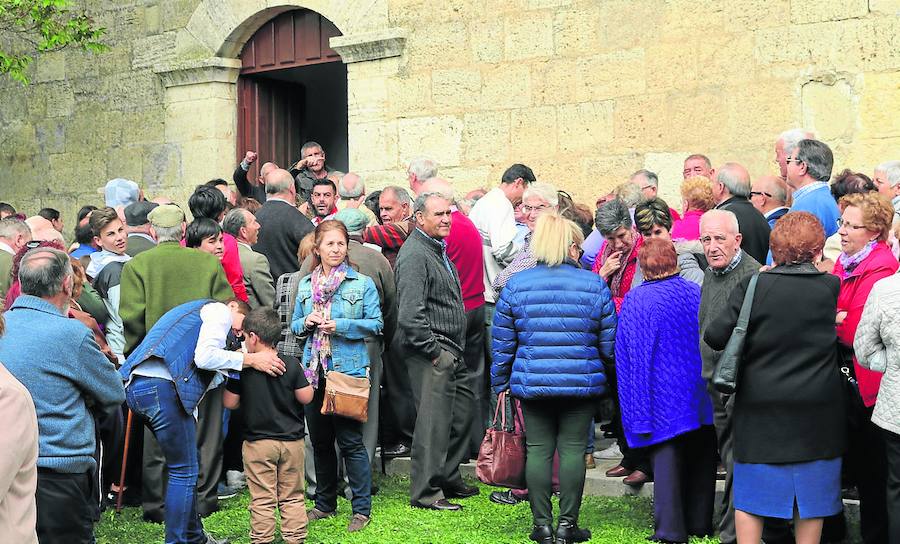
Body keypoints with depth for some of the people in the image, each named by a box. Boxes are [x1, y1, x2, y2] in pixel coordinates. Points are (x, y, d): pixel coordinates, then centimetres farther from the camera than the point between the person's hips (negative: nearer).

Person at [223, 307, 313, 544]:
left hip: (258, 442, -2)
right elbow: (306, 398, -6)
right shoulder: (291, 364, -8)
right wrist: (307, 382, 11)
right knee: (293, 497, 12)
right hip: (292, 440, 2)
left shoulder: (242, 367, -10)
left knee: (262, 499, 6)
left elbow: (230, 403, -4)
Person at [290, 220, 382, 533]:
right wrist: (306, 323, -6)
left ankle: (362, 509, 6)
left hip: (349, 369, -4)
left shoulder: (363, 284, -1)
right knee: (319, 440, 13)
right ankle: (325, 504, 26)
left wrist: (341, 326, -15)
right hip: (314, 370, 5)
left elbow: (376, 324, -5)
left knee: (350, 441, -4)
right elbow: (295, 326, 16)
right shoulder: (305, 285, 11)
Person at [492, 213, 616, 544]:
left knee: (538, 449, 7)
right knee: (573, 449, 5)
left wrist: (500, 384, 13)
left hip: (532, 381, 1)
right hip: (582, 382, -1)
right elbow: (610, 343, 1)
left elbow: (502, 344, 4)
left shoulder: (516, 285, 1)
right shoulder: (594, 285, -2)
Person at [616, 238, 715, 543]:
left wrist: (637, 404, 5)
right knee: (700, 460, 13)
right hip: (699, 394, 3)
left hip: (661, 396, -3)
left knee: (666, 459, 1)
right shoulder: (696, 293, -1)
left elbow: (624, 356, -3)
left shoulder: (634, 301, -7)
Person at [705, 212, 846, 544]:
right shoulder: (832, 287, -6)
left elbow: (715, 336, -10)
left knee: (751, 497, 10)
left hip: (760, 409, 0)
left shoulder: (753, 286, -9)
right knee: (811, 497, 12)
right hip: (816, 412, 1)